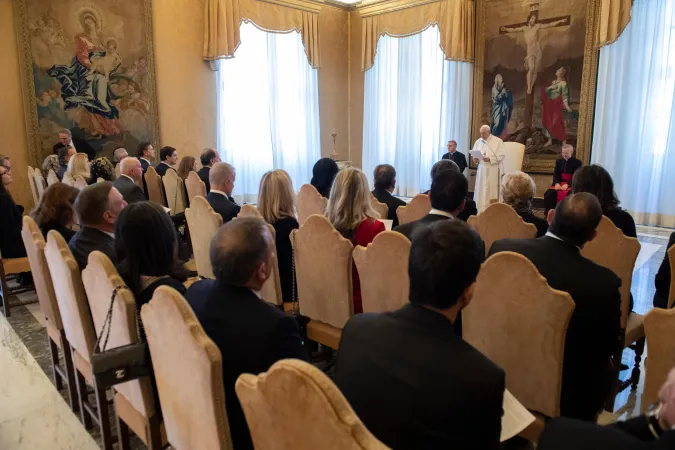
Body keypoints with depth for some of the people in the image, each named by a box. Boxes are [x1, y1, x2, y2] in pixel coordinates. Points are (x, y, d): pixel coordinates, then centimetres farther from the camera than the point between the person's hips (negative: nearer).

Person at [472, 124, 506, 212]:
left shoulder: (498, 141, -4)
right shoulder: (478, 142, 11)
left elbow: (502, 155, -10)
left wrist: (490, 159, -22)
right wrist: (475, 159, -8)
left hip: (493, 171, -5)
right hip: (481, 170, 5)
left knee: (492, 191, -5)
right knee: (480, 191, 5)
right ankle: (481, 211, 12)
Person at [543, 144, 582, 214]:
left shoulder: (577, 162, 2)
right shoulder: (559, 161, 16)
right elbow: (555, 174, 7)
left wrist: (567, 184, -24)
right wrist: (557, 183, -14)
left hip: (571, 184, -4)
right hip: (559, 183, 4)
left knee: (566, 195, -37)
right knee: (548, 194, -24)